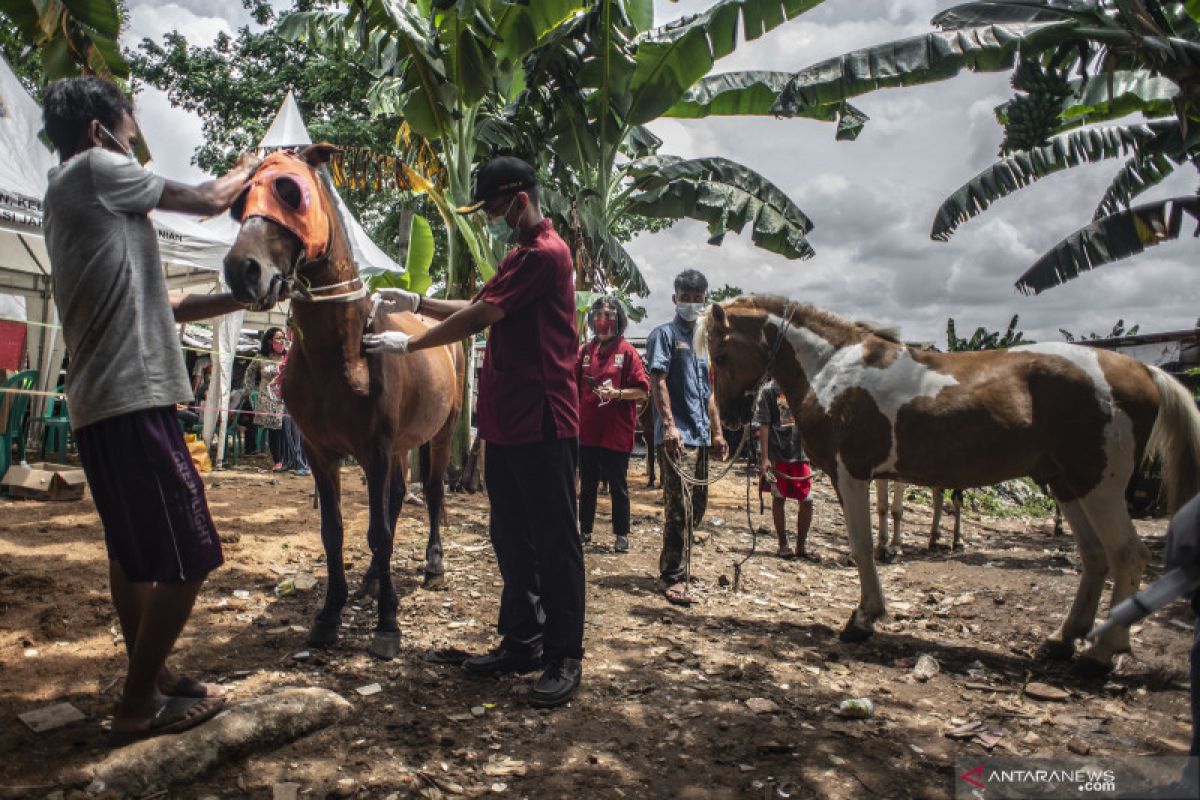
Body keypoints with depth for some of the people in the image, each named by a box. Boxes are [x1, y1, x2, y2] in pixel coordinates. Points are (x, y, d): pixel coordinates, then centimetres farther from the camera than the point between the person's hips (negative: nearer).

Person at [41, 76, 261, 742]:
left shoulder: (70, 195, 24)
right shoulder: (94, 169, -4)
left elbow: (169, 304, 21)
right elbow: (208, 202, 2)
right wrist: (244, 172, 22)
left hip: (102, 406, 11)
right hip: (132, 402, -11)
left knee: (135, 554, 19)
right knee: (189, 559, -5)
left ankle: (150, 677, 31)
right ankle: (138, 705, 8)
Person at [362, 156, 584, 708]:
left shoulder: (546, 254, -12)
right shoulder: (520, 256, 21)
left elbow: (478, 318, -15)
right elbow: (479, 309, 27)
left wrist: (409, 343, -4)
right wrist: (416, 304, 16)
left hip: (543, 424, -10)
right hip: (507, 424, 10)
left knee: (554, 542, -2)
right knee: (511, 538, 15)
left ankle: (564, 658, 9)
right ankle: (522, 641, 28)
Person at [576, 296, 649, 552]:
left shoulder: (627, 351, -3)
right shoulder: (585, 351, 10)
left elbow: (643, 391, -7)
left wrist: (617, 393, -21)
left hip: (616, 432, -4)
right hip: (587, 430, 4)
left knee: (618, 487, 4)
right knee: (587, 485, 14)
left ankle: (622, 535, 15)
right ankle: (585, 530, 26)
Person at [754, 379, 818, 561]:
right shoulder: (769, 390, -4)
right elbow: (763, 425, -5)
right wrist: (764, 457, -10)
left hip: (801, 453, 3)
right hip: (777, 455, -3)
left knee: (807, 500, 3)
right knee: (779, 498, 8)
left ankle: (802, 546, 18)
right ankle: (783, 545, 22)